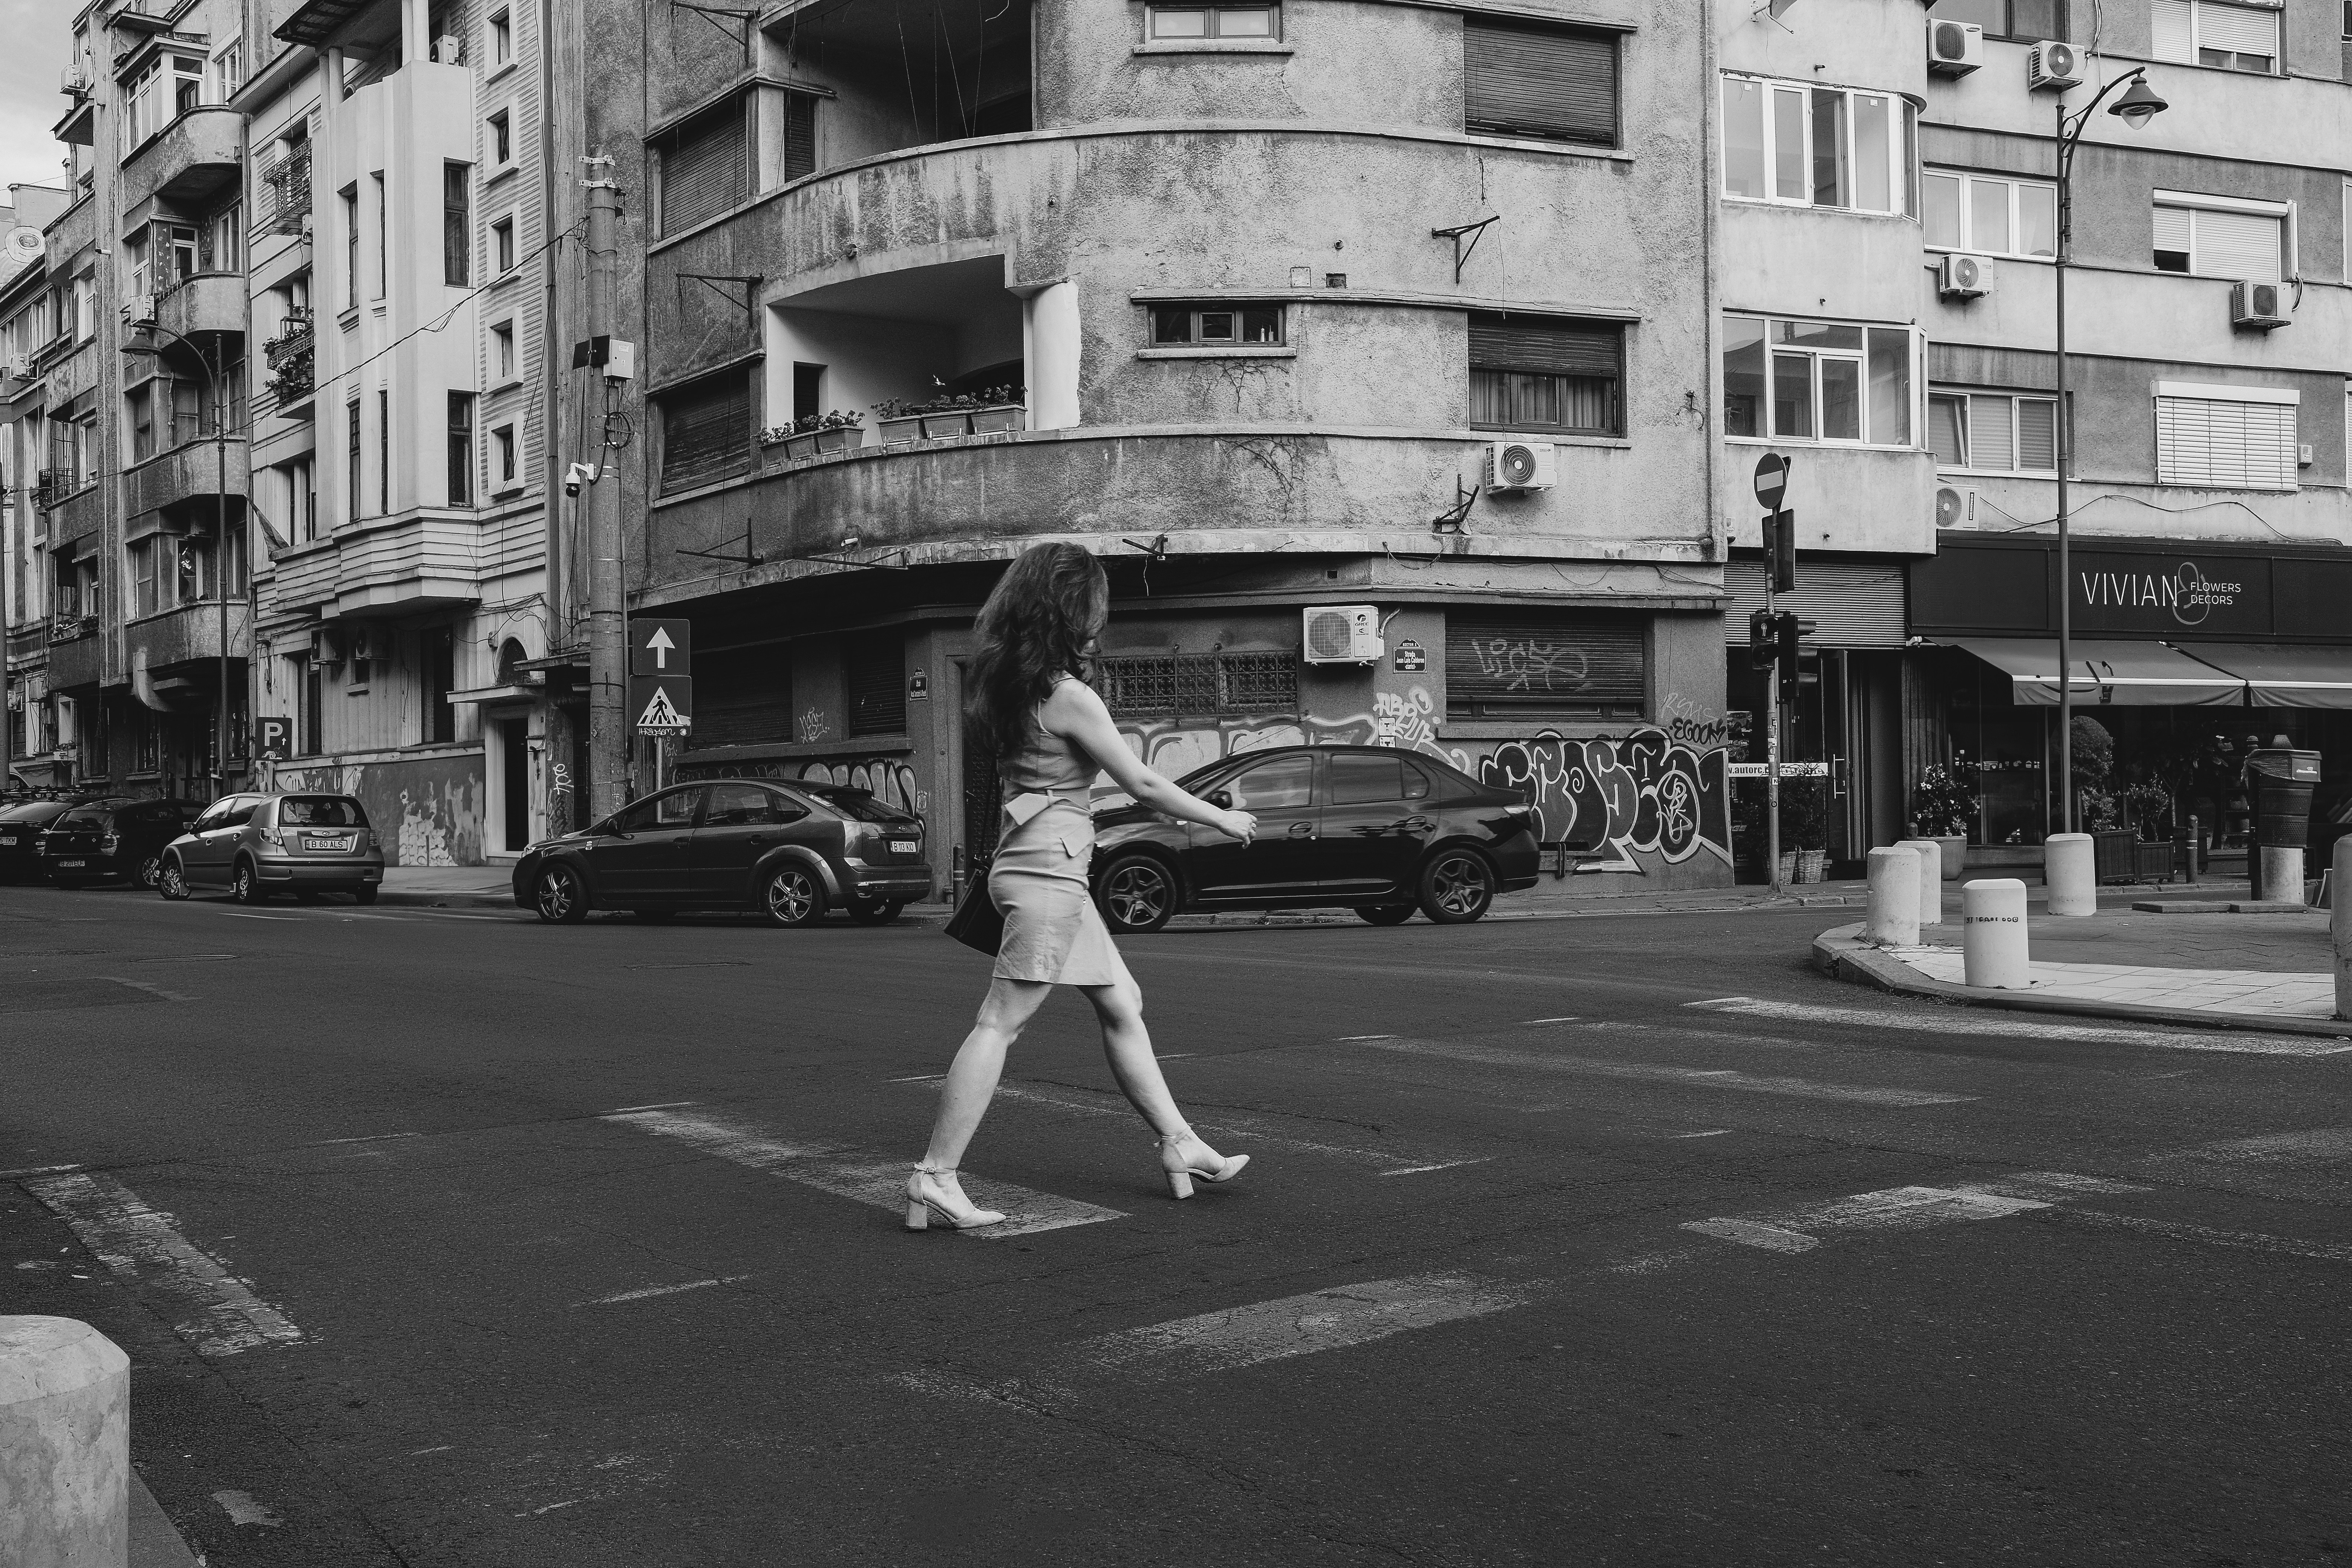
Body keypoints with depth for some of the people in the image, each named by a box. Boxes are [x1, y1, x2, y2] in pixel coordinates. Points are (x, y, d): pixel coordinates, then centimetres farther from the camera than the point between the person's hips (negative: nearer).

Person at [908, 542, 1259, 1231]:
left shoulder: (1009, 685, 8)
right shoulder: (1070, 698, -15)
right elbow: (1142, 784, -10)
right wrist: (1222, 818, 3)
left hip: (1035, 860, 9)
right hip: (1050, 865, -9)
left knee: (1122, 1005, 15)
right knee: (1001, 1023, -9)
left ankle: (1180, 1145, 22)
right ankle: (935, 1179, -9)